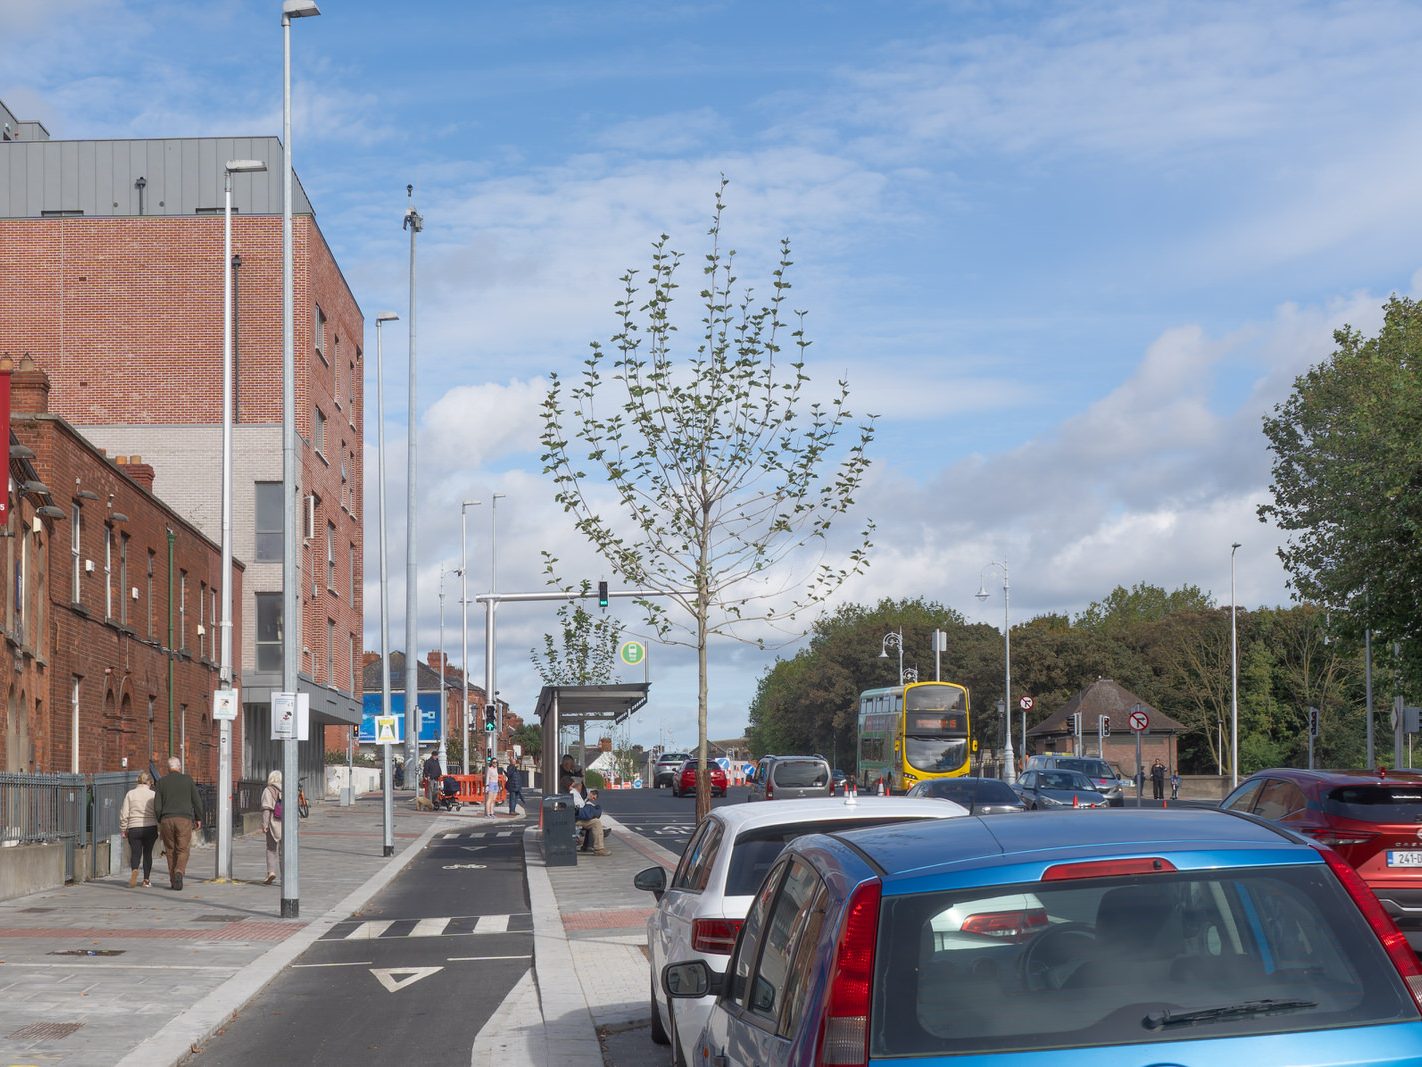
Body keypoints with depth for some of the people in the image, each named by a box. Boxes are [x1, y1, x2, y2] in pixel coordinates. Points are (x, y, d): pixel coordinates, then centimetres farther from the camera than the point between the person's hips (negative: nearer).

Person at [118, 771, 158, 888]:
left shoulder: (130, 794, 1)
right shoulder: (153, 795, -1)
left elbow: (124, 814, 0)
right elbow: (158, 813, 1)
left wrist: (123, 829, 10)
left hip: (134, 828, 0)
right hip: (150, 827, 0)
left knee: (135, 853, 4)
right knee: (147, 853, 13)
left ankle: (134, 870, -27)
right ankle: (146, 880, 11)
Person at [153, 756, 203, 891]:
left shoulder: (161, 782, 5)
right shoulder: (188, 780, 4)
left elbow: (157, 805, 2)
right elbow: (197, 801, 5)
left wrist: (160, 821, 14)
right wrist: (198, 819, 14)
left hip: (166, 819, 1)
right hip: (185, 819, -1)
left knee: (170, 850, 9)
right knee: (183, 849, 1)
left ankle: (172, 879, 7)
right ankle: (179, 872, -23)